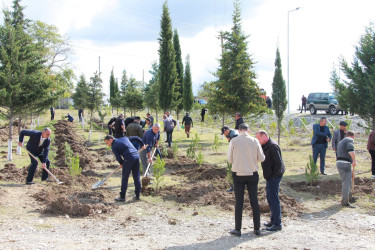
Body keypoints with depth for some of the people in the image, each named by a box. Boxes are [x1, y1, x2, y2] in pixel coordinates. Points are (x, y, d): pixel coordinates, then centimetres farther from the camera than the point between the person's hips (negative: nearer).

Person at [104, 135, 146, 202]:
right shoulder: (124, 138, 21)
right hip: (136, 156, 7)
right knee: (137, 177, 13)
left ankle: (122, 197, 7)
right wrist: (142, 144, 39)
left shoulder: (114, 146, 3)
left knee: (124, 178, 4)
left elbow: (118, 158, -4)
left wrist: (121, 163, 17)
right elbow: (136, 138, 26)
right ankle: (137, 195, 19)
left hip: (129, 159, -7)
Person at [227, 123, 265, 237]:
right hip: (252, 174, 1)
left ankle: (237, 229, 7)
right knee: (254, 201, 10)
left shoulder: (233, 141, -6)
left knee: (239, 202, 4)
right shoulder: (254, 141, -3)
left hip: (238, 174, -1)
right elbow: (261, 158, 0)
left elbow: (230, 159, -2)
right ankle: (257, 228, 15)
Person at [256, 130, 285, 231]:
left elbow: (278, 162, -22)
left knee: (273, 198, -7)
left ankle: (277, 224, -2)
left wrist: (273, 176, -17)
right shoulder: (265, 146, 13)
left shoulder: (272, 146, -18)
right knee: (269, 197, 17)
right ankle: (273, 220, 28)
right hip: (270, 176, 10)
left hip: (274, 176, -10)